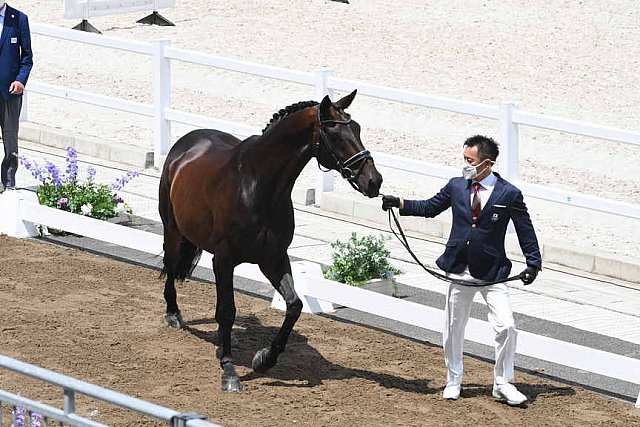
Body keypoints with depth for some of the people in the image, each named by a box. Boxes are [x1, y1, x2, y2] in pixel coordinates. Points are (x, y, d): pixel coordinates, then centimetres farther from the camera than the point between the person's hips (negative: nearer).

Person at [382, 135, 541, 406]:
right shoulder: (456, 187, 1)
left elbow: (526, 231, -2)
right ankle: (453, 382, 30)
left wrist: (533, 264, -9)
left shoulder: (509, 194, -7)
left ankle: (503, 384, 3)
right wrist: (399, 203, 3)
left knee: (506, 327, -12)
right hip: (460, 272, 3)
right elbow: (430, 208, 14)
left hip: (493, 274, -3)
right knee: (453, 330, 12)